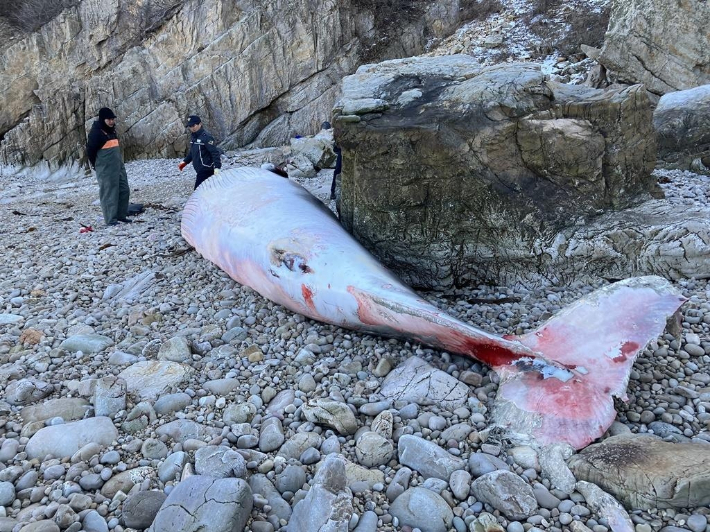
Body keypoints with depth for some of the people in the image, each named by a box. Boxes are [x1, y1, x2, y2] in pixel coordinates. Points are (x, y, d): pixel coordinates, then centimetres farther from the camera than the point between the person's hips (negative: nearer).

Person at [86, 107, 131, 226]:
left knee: (124, 190, 10)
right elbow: (90, 150, -11)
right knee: (109, 193, -4)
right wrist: (96, 165, 0)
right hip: (105, 169, -8)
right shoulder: (96, 132, -13)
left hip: (118, 166, 8)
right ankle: (111, 219, 3)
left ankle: (121, 215, 21)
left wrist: (119, 162, 19)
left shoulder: (111, 130, 12)